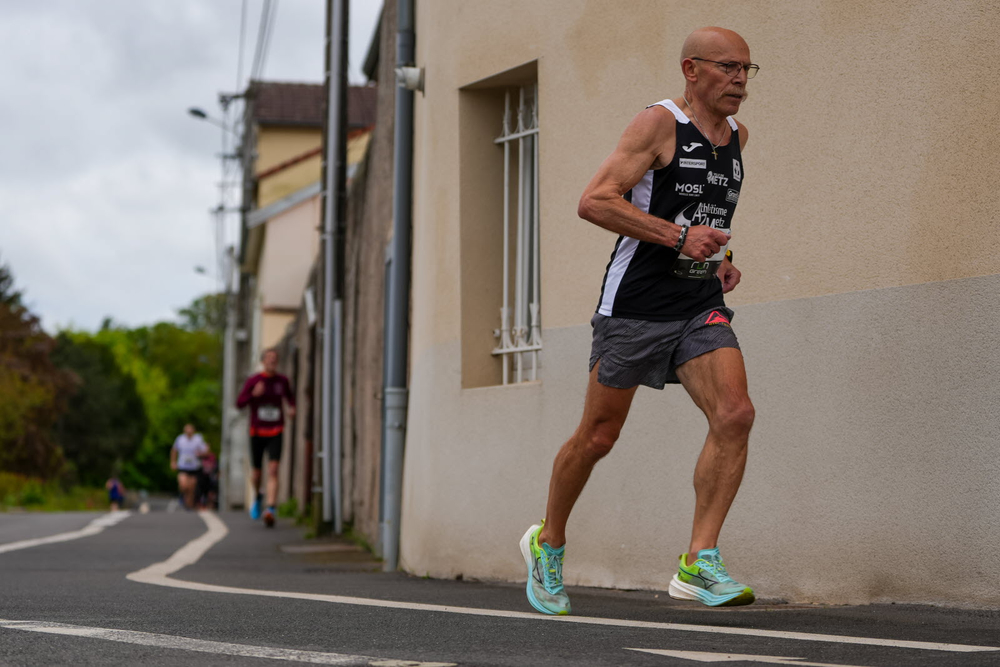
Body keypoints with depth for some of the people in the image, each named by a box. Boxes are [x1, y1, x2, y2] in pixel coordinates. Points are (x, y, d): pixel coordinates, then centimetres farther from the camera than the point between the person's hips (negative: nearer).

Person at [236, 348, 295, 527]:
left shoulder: (282, 380, 4)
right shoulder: (252, 381, -3)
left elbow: (289, 396, 25)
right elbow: (239, 403, -5)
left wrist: (292, 407, 4)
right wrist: (253, 394, -22)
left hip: (275, 433, 0)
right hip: (257, 432, 0)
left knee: (273, 470, -16)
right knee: (257, 472, 11)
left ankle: (270, 510, -23)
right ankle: (257, 496, 44)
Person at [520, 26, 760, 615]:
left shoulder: (736, 136, 13)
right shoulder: (660, 123, -9)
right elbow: (595, 201, -19)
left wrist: (719, 258, 14)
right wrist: (678, 236, -23)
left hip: (702, 307, 5)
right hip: (636, 306, -5)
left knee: (735, 415, -18)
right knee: (597, 437, 6)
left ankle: (699, 564, -16)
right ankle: (548, 544, 30)